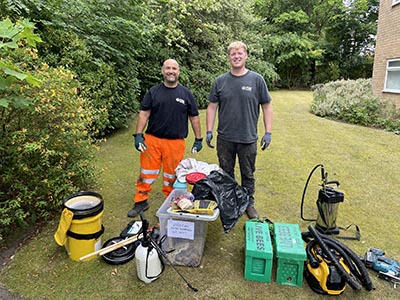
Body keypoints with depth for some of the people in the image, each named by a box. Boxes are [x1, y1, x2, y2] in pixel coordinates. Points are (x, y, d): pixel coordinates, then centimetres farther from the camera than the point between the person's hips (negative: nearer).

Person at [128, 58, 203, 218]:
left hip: (176, 142, 0)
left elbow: (194, 117, 7)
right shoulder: (153, 91, 5)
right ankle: (141, 202, 23)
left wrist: (198, 139, 4)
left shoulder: (186, 93, 5)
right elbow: (144, 114, 2)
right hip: (152, 140, 1)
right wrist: (138, 135, -7)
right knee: (146, 173, 6)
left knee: (171, 175, 11)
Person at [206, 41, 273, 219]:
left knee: (248, 175, 12)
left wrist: (268, 133, -5)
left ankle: (249, 204, 31)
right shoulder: (220, 81, 3)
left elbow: (267, 106, 1)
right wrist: (209, 131, -1)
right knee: (226, 174, 14)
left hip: (248, 138, -1)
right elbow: (212, 107, 6)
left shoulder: (257, 80, -1)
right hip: (225, 138, 2)